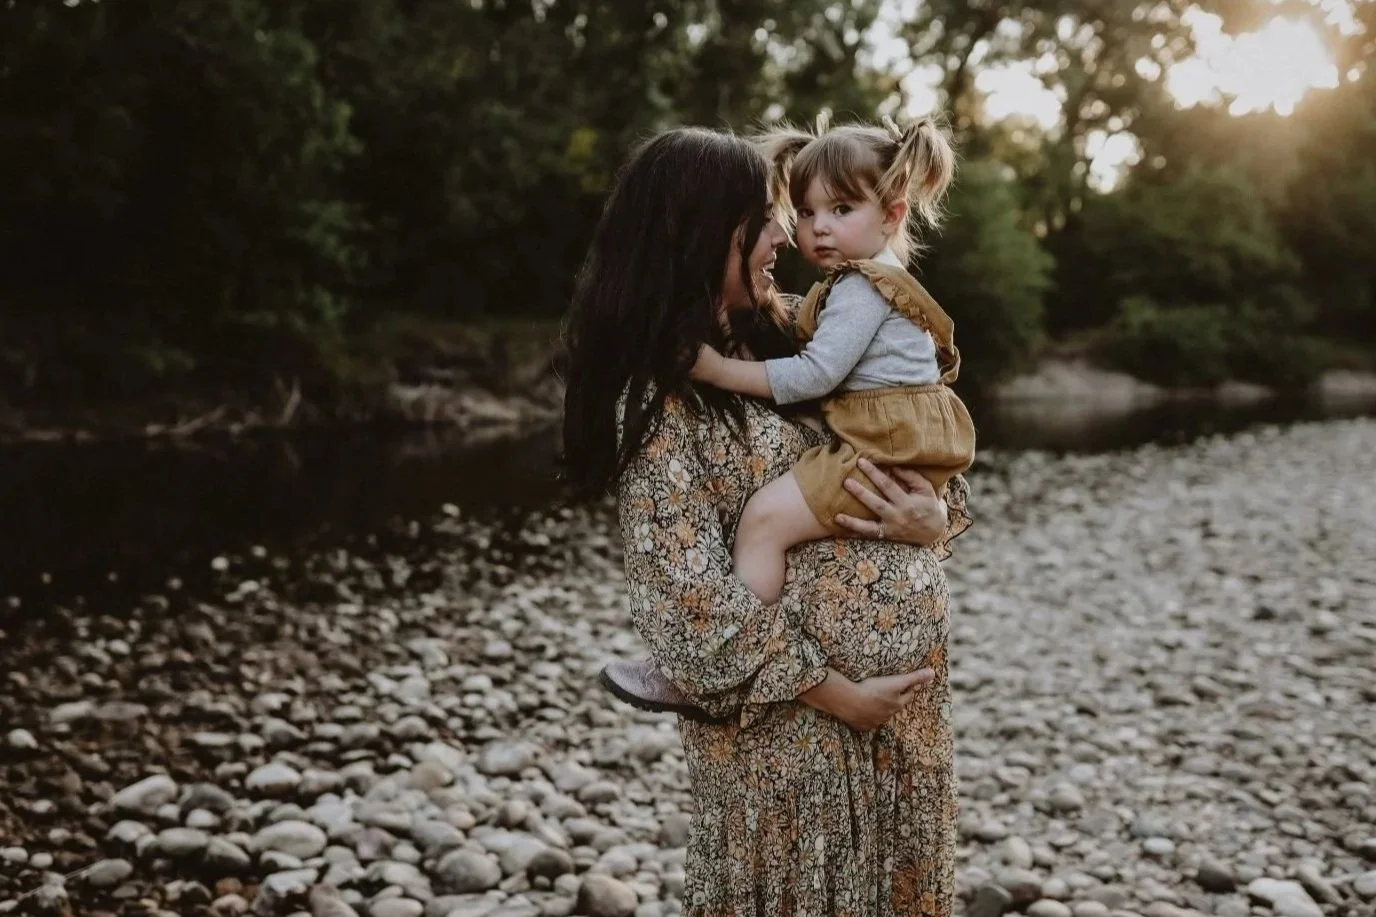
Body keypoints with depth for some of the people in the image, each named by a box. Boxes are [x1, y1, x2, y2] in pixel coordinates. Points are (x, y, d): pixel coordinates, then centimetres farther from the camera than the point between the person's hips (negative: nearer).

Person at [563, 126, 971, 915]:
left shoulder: (786, 337, 6)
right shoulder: (660, 401, -16)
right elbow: (692, 602, -20)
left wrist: (935, 518, -10)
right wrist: (837, 693, -16)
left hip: (905, 686, 7)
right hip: (793, 723, -7)